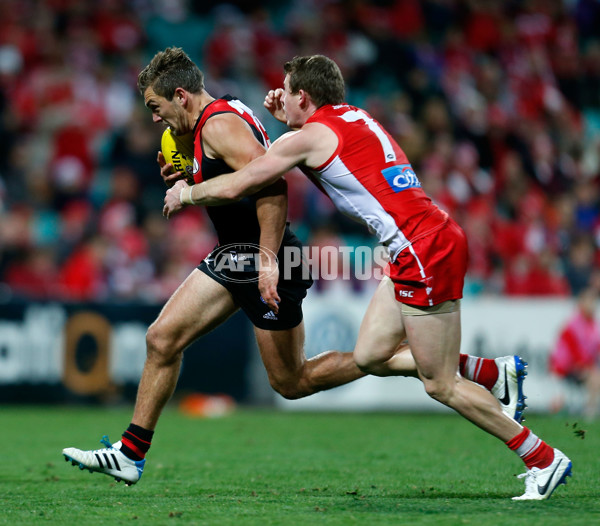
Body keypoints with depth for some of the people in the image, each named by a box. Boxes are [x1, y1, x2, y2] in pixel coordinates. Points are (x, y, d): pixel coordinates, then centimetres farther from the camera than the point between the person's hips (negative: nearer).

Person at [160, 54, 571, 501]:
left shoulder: (309, 137, -6)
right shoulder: (355, 118, 18)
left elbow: (233, 187, -3)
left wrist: (186, 194, 15)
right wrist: (290, 121, 30)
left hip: (424, 252, -9)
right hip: (419, 248, 9)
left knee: (440, 385, -2)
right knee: (370, 356, 11)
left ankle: (543, 459, 3)